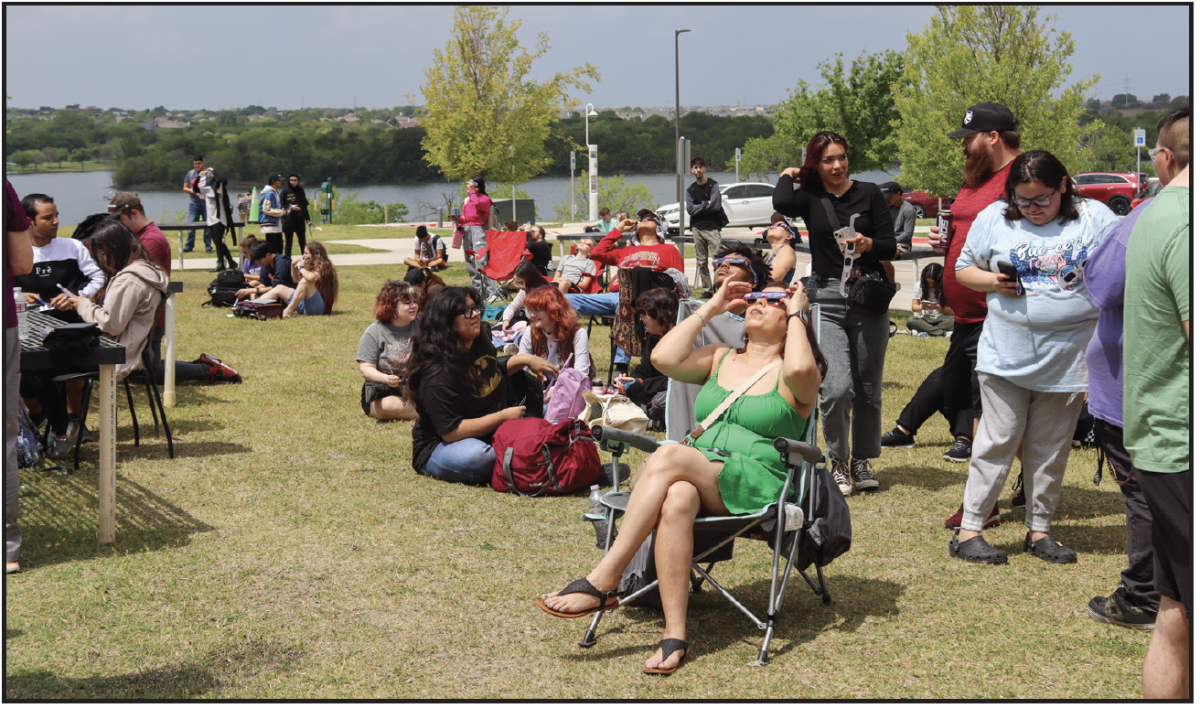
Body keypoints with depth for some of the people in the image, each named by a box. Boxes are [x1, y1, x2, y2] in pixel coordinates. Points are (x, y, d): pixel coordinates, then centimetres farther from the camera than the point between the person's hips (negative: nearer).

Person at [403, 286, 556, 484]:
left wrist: (524, 359, 7)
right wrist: (503, 416, -24)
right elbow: (451, 432, -27)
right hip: (439, 449, -8)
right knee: (478, 457, -38)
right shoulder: (437, 374, -25)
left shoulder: (481, 344, 2)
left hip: (491, 435, 8)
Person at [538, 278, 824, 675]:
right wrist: (710, 310, 14)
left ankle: (603, 581, -32)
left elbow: (801, 370, -18)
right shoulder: (720, 359, 24)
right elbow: (663, 358, 6)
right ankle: (674, 634, -38)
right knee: (676, 499, -35)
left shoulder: (788, 374, 9)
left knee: (669, 456, -32)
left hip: (757, 487, -4)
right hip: (698, 480, 4)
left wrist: (797, 314, -1)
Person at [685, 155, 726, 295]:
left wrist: (698, 208, -4)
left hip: (712, 227, -4)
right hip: (697, 228, 5)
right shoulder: (690, 189, 13)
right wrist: (706, 204, -6)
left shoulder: (713, 185, 0)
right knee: (701, 262, 5)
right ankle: (707, 290, 9)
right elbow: (690, 209, 0)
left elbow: (716, 206, -12)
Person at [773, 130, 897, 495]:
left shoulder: (869, 193, 7)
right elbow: (782, 203, -18)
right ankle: (838, 463, 5)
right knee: (836, 387, -14)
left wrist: (868, 243, -16)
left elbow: (891, 247, 5)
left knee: (868, 389, 6)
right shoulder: (810, 197, 5)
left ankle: (862, 461, 24)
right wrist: (788, 174, 1)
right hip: (826, 299, -1)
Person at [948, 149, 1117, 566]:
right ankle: (968, 531, 7)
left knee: (1050, 450, 10)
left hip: (1068, 357, 1)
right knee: (997, 444, 0)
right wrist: (991, 282, -7)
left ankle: (1039, 529, 22)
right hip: (1006, 356, 0)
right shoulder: (993, 219, 4)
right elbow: (963, 269, 12)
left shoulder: (1096, 218, 2)